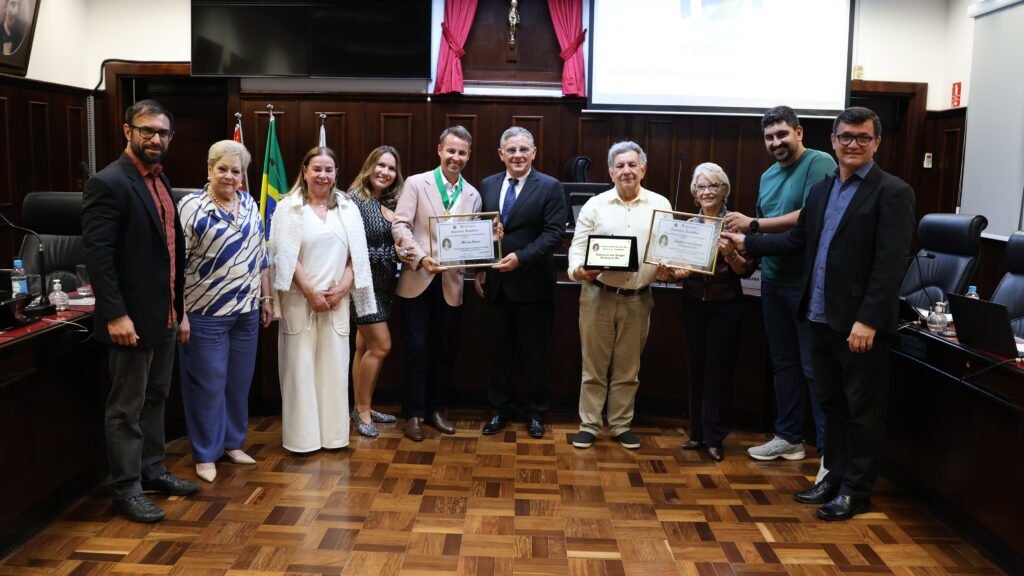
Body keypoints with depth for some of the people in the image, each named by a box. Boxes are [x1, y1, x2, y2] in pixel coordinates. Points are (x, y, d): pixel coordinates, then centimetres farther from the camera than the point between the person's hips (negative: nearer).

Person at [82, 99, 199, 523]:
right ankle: (126, 489, 15)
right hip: (131, 316, -8)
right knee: (127, 407, 3)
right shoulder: (108, 183, -14)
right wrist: (115, 314, -22)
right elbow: (96, 254, -19)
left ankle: (152, 471, 31)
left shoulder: (161, 181, 12)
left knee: (155, 398, 18)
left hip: (164, 313, 8)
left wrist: (179, 308, 13)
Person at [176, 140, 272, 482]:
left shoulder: (249, 205, 8)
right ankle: (205, 454, 17)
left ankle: (233, 443, 29)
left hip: (246, 312, 5)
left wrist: (266, 298, 13)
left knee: (239, 382, 14)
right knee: (208, 385, 4)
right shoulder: (191, 206, -10)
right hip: (206, 314, -5)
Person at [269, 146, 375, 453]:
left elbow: (357, 255, 5)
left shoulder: (347, 208, 9)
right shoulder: (289, 207, -1)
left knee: (334, 366, 6)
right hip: (299, 298, -3)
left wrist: (341, 289, -7)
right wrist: (310, 293, -11)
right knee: (300, 366, 2)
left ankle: (334, 433, 15)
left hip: (337, 299, 3)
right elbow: (286, 256, -7)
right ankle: (301, 436, 10)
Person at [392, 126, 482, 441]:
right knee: (417, 347, 0)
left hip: (450, 282, 4)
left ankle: (435, 409, 26)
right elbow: (400, 225, -10)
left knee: (441, 348, 13)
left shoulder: (472, 195, 10)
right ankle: (413, 413, 13)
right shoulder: (416, 183, -2)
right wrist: (421, 257, -23)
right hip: (418, 279, -4)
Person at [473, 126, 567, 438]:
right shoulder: (487, 185, 8)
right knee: (500, 350, 13)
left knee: (535, 352, 8)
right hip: (496, 283, 4)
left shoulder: (550, 187, -5)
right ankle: (501, 409, 26)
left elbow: (554, 233, -13)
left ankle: (535, 411, 23)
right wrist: (479, 270, 4)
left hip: (533, 284, -4)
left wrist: (520, 257, -23)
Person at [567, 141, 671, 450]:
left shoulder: (660, 205, 5)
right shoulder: (595, 205, 1)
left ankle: (621, 424, 24)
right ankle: (589, 425, 17)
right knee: (594, 364, 7)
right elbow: (578, 246, 1)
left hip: (638, 298, 1)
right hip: (598, 295, -1)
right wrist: (578, 269, -19)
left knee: (628, 367, 12)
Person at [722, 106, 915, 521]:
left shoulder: (892, 192, -10)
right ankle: (834, 476, 30)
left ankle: (856, 490, 19)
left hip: (860, 322, -7)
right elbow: (797, 240, 18)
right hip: (822, 317, 7)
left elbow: (890, 264, -17)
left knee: (862, 408, 6)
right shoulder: (821, 189, 12)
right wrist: (746, 242, 14)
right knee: (832, 404, 17)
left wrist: (868, 320, -22)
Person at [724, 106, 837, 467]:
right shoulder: (768, 176, 14)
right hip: (773, 281, 8)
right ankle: (788, 437, 27)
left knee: (815, 368, -3)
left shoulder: (819, 163, -10)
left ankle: (829, 449, 6)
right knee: (784, 363, 15)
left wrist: (753, 224, -19)